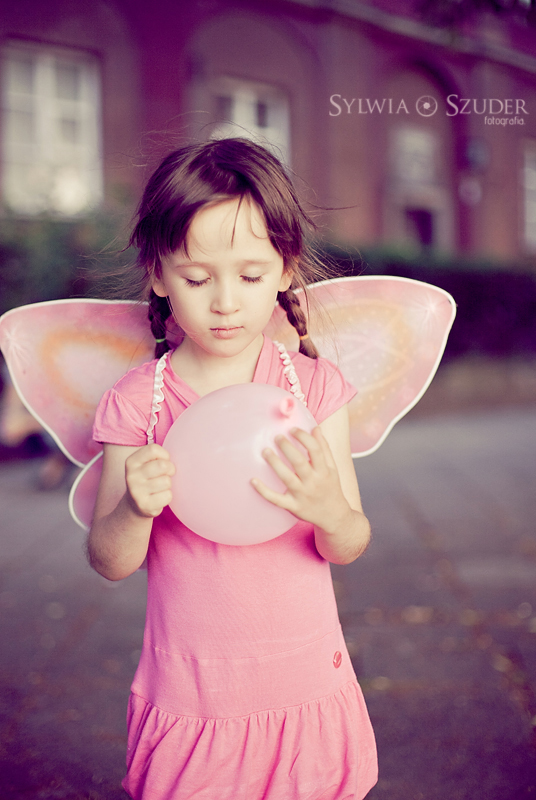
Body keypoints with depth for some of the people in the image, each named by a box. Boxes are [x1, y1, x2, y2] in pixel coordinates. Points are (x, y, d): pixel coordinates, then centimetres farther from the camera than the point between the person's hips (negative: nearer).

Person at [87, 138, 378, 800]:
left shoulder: (314, 385, -6)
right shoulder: (136, 401, -8)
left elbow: (350, 548, -7)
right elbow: (110, 564, -7)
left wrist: (329, 511, -30)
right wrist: (135, 509, -29)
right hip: (189, 692, 0)